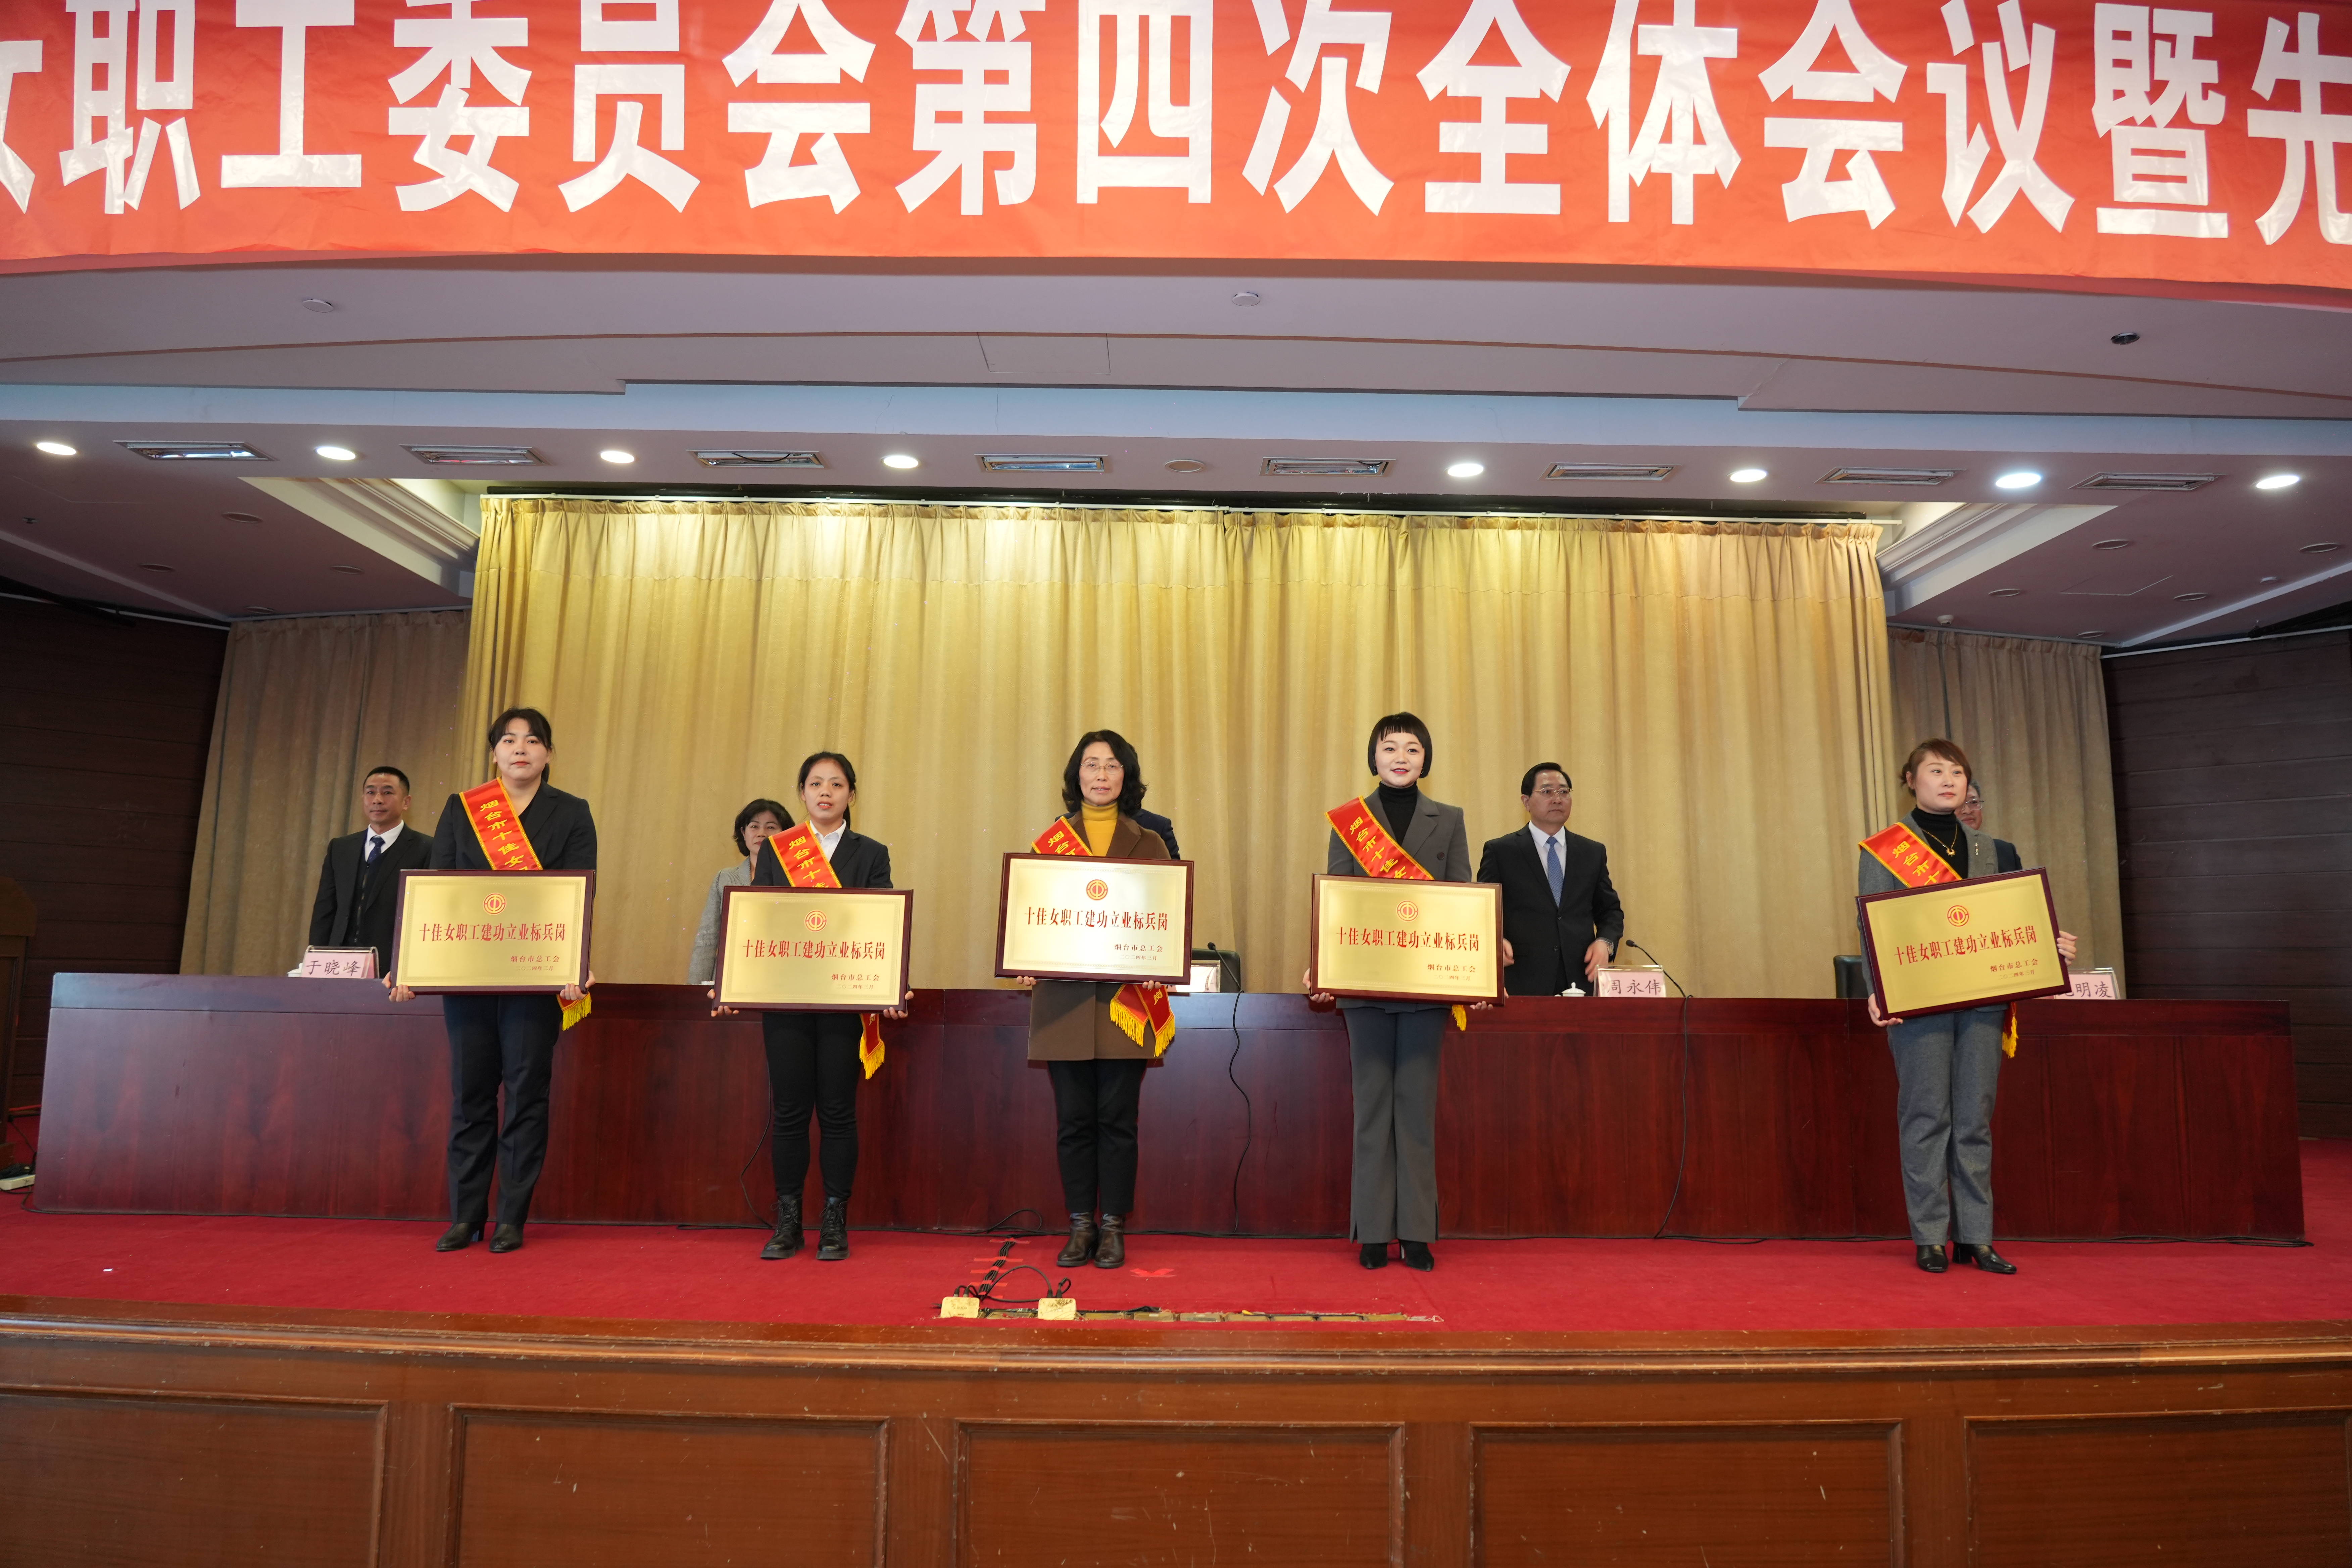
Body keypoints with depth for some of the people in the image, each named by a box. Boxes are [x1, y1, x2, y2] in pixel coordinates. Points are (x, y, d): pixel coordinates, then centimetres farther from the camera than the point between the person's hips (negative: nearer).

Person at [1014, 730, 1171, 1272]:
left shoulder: (1149, 844, 10)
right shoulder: (1051, 840, 11)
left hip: (1125, 999, -1)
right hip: (1063, 998, 1)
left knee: (1117, 1116, 2)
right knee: (1074, 1117, 5)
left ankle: (1113, 1228, 13)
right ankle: (1081, 1226, 16)